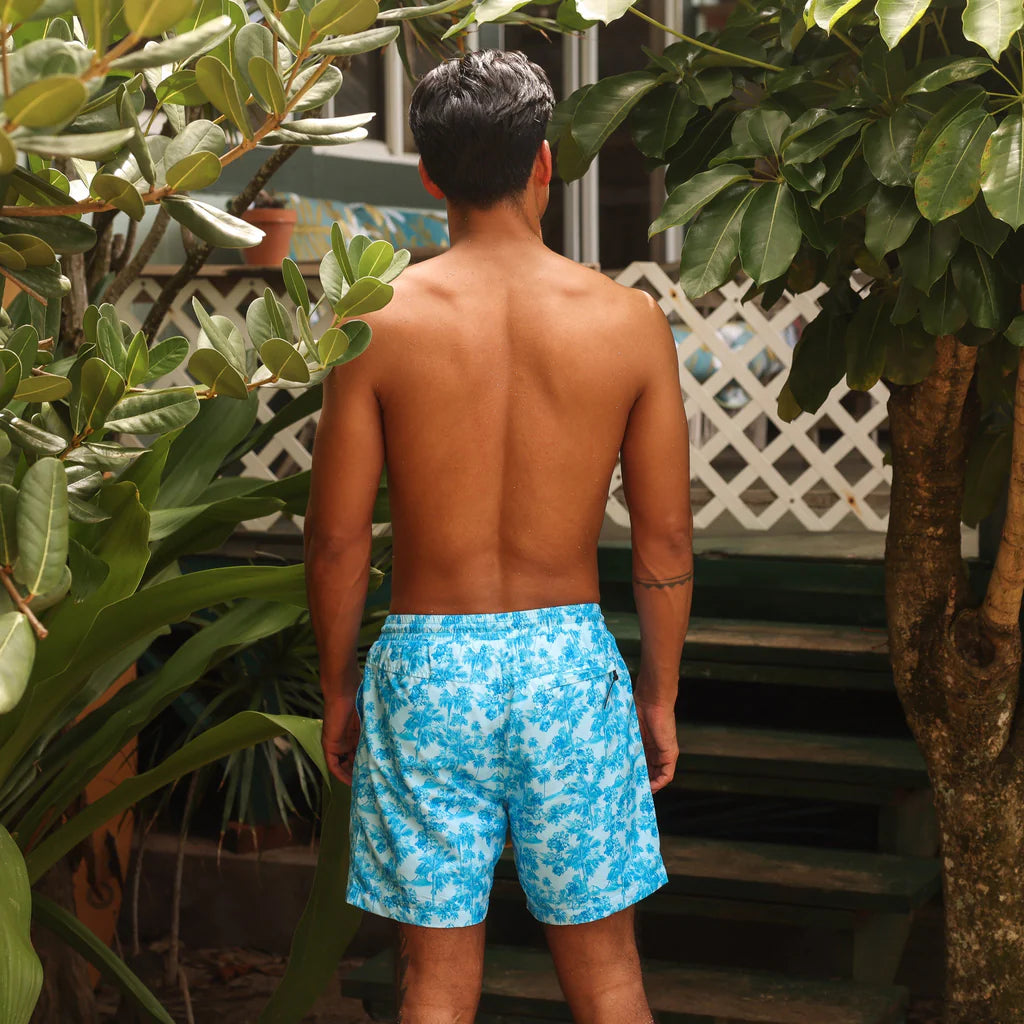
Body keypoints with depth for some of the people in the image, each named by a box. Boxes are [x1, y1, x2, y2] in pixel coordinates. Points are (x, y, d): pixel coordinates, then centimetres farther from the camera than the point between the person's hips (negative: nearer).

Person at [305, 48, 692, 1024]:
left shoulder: (378, 321, -7)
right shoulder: (629, 319, -5)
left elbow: (337, 537, -4)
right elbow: (666, 539, 0)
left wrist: (338, 691, 10)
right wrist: (660, 698, 11)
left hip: (426, 663, 0)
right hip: (568, 663, 1)